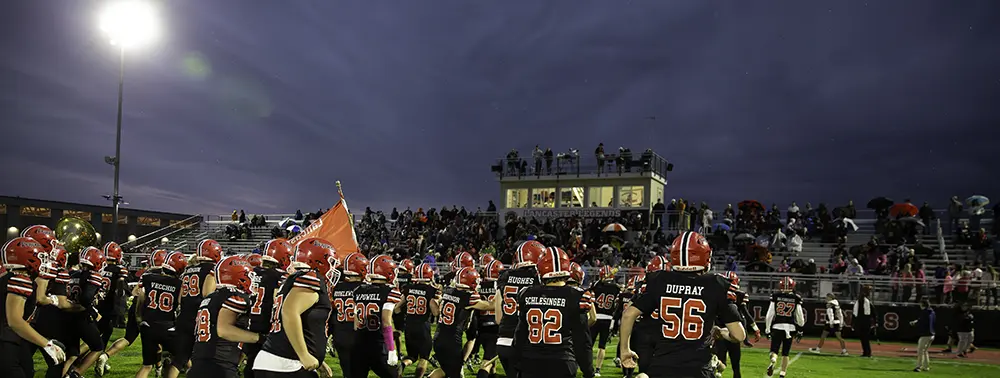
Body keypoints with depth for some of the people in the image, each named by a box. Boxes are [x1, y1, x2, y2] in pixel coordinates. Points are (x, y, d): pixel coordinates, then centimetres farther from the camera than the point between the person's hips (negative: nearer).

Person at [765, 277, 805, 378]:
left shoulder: (775, 297, -2)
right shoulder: (796, 298, 0)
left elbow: (770, 314, -2)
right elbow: (800, 316, 4)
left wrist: (767, 329, 6)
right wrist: (800, 330, 16)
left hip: (777, 326, -1)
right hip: (790, 327, 1)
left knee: (774, 350, 5)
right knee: (785, 354, 13)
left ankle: (773, 362, -27)